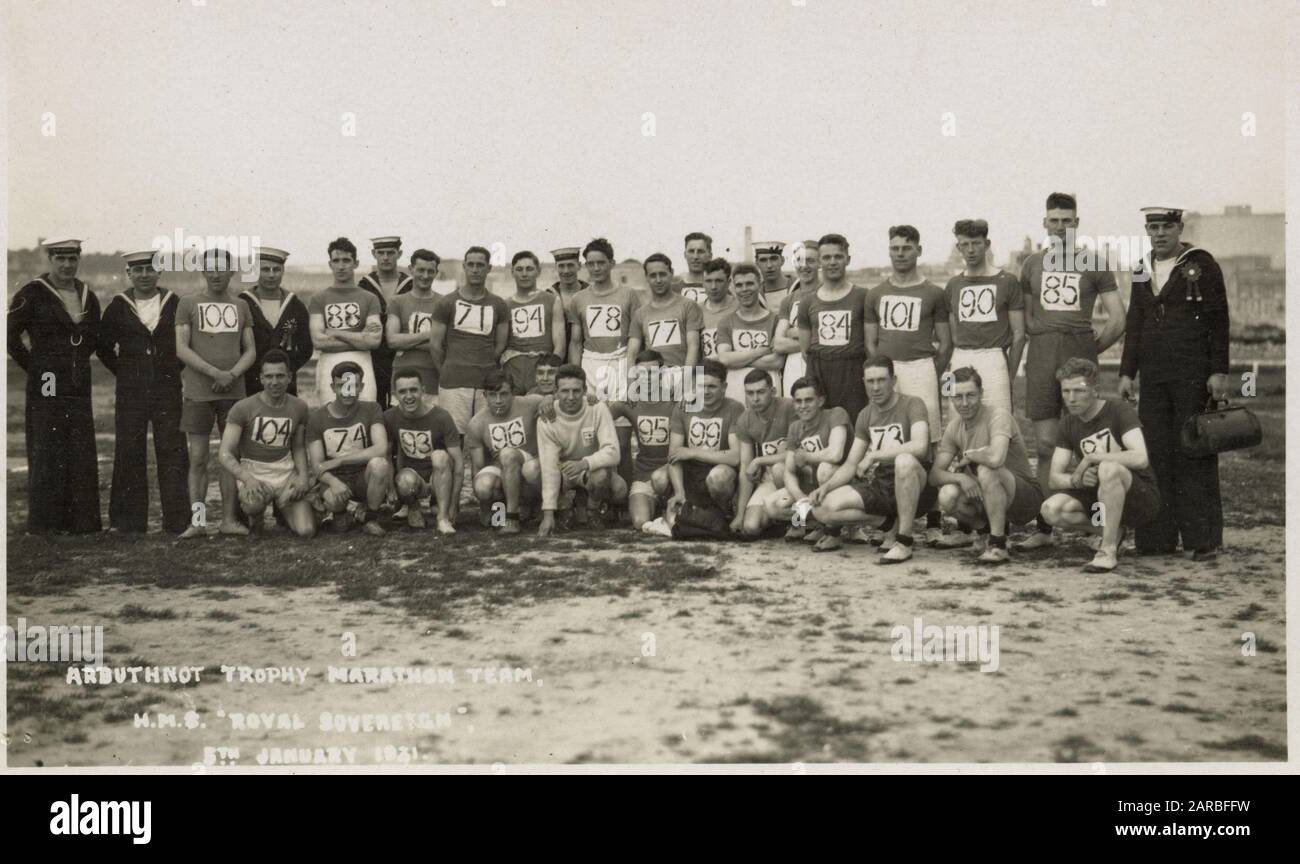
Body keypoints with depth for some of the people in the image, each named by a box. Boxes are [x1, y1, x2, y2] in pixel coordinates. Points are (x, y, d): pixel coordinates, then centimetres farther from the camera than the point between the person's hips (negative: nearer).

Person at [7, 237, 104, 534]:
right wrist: (33, 366, -5)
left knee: (82, 452, 6)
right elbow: (10, 334, -7)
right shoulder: (32, 294, -6)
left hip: (79, 385, 5)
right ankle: (45, 523, 5)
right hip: (47, 386, -5)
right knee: (47, 453, -2)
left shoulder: (88, 296, 11)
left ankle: (82, 520, 13)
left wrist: (77, 361, 14)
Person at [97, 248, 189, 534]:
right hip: (130, 393, 1)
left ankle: (177, 522, 4)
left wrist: (176, 371, 4)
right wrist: (123, 371, 5)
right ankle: (127, 523, 11)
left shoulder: (175, 304, 4)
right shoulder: (118, 307, 5)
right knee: (128, 457, 3)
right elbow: (103, 346, 13)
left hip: (168, 392, -1)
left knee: (173, 456, -1)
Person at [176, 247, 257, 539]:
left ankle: (229, 519, 8)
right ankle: (198, 520, 2)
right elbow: (181, 349, -4)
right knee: (198, 458, -2)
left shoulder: (240, 306, 12)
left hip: (234, 391, 2)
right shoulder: (188, 304, 4)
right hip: (197, 392, -2)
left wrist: (232, 375, -10)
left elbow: (251, 351, 9)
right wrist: (216, 373, -15)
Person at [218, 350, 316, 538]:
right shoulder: (243, 408, -8)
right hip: (253, 472, -3)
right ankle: (254, 516, 1)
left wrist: (303, 476, -5)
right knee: (254, 502, -40)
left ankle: (283, 510, 21)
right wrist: (247, 479, -30)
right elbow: (225, 454, -12)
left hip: (286, 472, 3)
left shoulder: (299, 407, 5)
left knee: (307, 531, -16)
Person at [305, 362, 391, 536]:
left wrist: (337, 461, -21)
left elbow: (381, 449, -21)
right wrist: (333, 482, -30)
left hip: (365, 478, 1)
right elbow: (316, 465, -7)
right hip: (335, 478, 0)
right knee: (332, 499, -36)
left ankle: (367, 515, -6)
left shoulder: (371, 409, -5)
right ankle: (340, 514, 5)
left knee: (379, 463, -34)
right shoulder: (316, 417, -3)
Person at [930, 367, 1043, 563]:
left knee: (986, 470, -35)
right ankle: (985, 528, 8)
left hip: (1026, 497, -6)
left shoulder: (998, 415, -20)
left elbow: (995, 458, -40)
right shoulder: (954, 426, 1)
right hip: (989, 499, 6)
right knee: (947, 496, -23)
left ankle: (998, 545, -23)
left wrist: (967, 456, -19)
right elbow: (935, 475, -4)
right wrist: (959, 477, -26)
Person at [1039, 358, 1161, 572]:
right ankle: (1114, 532, 1)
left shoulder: (1119, 410, -12)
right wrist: (1075, 479, -23)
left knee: (1108, 468, -37)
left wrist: (1091, 458, -23)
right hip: (1100, 500, 6)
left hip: (1143, 499, -6)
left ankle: (1108, 550, -27)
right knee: (1052, 509, -21)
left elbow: (1140, 458, -28)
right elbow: (1053, 479, -1)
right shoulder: (1069, 425, 4)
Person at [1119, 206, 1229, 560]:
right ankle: (1157, 539, 10)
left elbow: (1218, 321, -4)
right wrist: (1127, 372, 11)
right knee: (1155, 456, 4)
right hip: (1153, 378, 5)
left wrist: (1219, 372, -10)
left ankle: (1202, 540, 3)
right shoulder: (1143, 270, 15)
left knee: (1194, 455, -3)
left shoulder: (1202, 264, 0)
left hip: (1193, 376, -5)